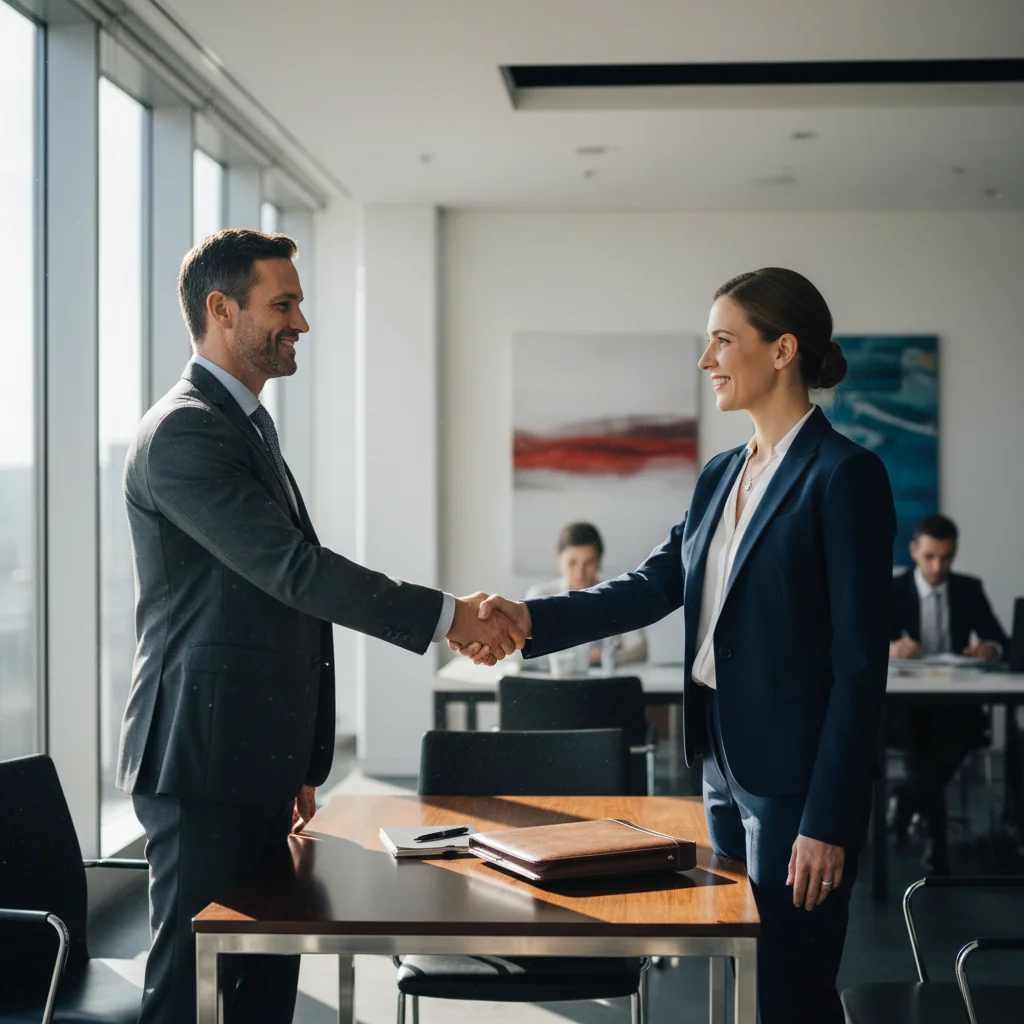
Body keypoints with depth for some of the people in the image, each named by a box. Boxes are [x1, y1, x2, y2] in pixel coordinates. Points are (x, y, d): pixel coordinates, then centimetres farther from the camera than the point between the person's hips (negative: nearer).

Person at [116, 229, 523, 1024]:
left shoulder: (249, 423, 18)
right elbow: (293, 568, -24)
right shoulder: (183, 432, -14)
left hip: (254, 765, 10)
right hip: (204, 763, -10)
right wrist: (445, 616, -22)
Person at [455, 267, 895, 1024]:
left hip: (796, 780, -8)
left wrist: (828, 823, -17)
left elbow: (860, 665, -15)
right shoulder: (722, 476, 13)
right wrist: (530, 618, -7)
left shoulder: (844, 474, -13)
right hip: (726, 764, 8)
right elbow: (656, 585, 7)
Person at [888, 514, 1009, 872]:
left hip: (956, 700, 2)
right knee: (918, 738, -32)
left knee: (961, 734, -31)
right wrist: (890, 648, -36)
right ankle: (937, 840, -18)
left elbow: (999, 640, -1)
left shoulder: (970, 590, 9)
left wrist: (989, 649, -27)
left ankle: (905, 803, -11)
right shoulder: (890, 591, 2)